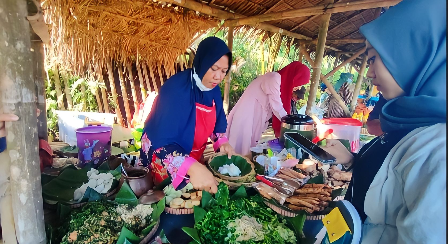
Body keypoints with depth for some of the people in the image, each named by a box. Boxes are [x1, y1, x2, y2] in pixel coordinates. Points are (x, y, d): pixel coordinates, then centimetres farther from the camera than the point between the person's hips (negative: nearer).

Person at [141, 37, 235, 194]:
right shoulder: (176, 88, -29)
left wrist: (222, 141, -11)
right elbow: (162, 140, -35)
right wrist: (193, 168, -49)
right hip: (164, 163, -6)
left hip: (194, 160, 6)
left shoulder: (214, 90, -7)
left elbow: (216, 121, 9)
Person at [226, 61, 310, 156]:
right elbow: (277, 109, -19)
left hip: (254, 118, 9)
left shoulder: (281, 81, 10)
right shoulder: (274, 78, -18)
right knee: (240, 150, -2)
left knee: (248, 150, 12)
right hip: (245, 118, -9)